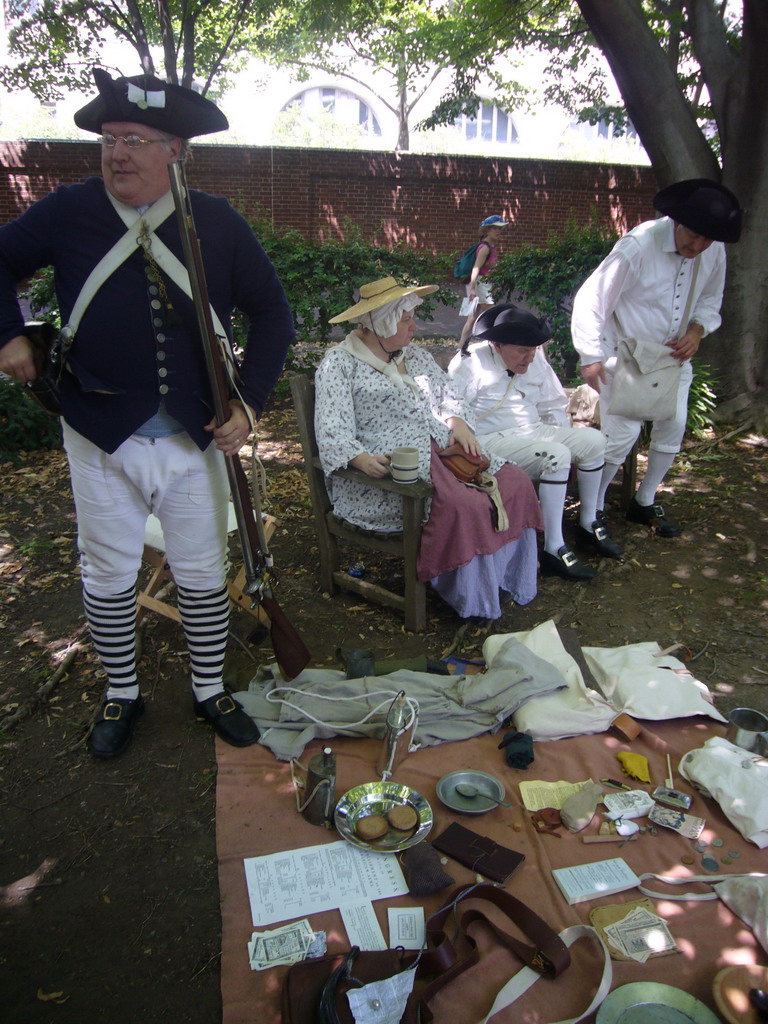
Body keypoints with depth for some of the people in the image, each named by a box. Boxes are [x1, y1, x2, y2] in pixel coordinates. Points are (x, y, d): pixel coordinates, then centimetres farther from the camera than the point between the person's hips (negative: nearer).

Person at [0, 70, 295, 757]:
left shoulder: (217, 223, -4)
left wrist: (249, 402, -7)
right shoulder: (69, 212, -3)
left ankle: (210, 691, 33)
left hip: (196, 437, 0)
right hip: (102, 437, 1)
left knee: (204, 574, 11)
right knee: (107, 575, 12)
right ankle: (121, 696, 35)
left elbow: (271, 313, 2)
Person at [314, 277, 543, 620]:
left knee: (516, 483, -12)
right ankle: (473, 599, -12)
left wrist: (458, 423, 1)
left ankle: (504, 579, -3)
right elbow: (333, 432, -11)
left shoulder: (416, 356, 21)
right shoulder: (339, 363, -2)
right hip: (388, 470, -8)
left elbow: (449, 398, 24)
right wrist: (362, 459, -30)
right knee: (462, 505, -32)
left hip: (442, 451, 8)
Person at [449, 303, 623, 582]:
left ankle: (588, 524, 10)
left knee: (593, 440, -6)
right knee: (556, 456, -30)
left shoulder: (535, 360, 11)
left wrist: (565, 439, 4)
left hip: (535, 432, 8)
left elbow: (554, 406, 20)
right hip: (493, 441, -8)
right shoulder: (471, 363, -11)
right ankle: (554, 550, -27)